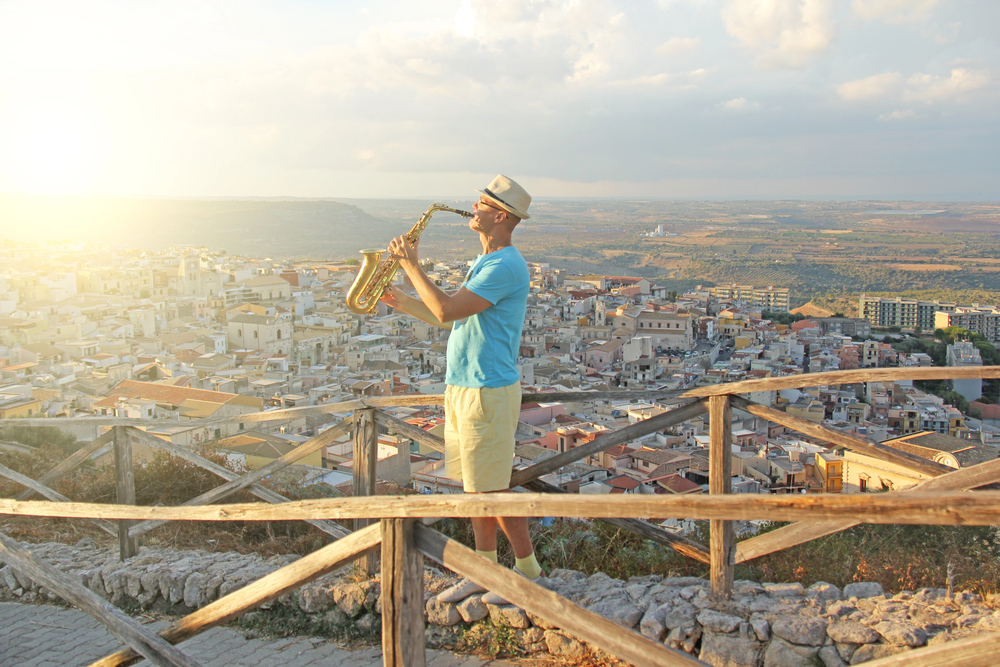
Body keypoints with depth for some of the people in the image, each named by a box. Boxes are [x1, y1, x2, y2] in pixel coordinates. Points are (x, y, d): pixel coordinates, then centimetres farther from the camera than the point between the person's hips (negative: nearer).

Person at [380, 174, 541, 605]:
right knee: (474, 486, 14)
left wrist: (411, 266, -13)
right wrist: (406, 304, 11)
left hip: (488, 391, -10)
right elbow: (455, 319, 19)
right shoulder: (485, 262, 17)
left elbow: (448, 311, -23)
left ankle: (528, 568, 13)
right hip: (463, 388, 10)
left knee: (491, 491, -2)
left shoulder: (506, 266, -17)